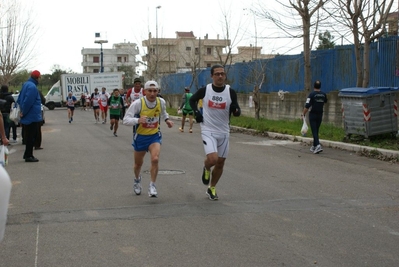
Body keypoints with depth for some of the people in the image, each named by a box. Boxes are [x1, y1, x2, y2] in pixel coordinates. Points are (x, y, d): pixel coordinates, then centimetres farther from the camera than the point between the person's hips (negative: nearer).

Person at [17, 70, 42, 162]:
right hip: (33, 116, -10)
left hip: (28, 117, 10)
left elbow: (19, 99, 18)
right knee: (31, 136, -2)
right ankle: (28, 156, 2)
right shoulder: (32, 87, -19)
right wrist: (24, 112, -13)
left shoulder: (26, 84, 12)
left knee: (28, 136, 17)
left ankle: (28, 154, 24)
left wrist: (23, 111, 15)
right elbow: (28, 101, -25)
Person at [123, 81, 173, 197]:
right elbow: (126, 120, -25)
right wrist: (138, 120, -42)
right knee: (138, 163, 16)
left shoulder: (161, 102, -10)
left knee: (155, 159, -23)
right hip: (140, 136, -1)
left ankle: (152, 186, -7)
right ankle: (137, 179, 49)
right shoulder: (138, 103, -22)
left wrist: (167, 120, -2)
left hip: (155, 136, 1)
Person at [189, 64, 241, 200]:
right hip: (208, 130, -2)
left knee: (220, 162, 10)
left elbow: (237, 112, -1)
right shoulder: (204, 90, -7)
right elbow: (192, 100, 12)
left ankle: (211, 188, 30)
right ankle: (206, 168, 15)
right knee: (212, 159, -22)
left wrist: (235, 110, -24)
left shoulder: (231, 92, -6)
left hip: (223, 132, 3)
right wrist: (196, 112, -3)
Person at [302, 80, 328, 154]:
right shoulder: (323, 94, 2)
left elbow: (307, 106, -17)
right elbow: (325, 102, 23)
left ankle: (318, 145, -22)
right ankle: (314, 147, 20)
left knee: (314, 131, -6)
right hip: (320, 115, 5)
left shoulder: (312, 94, -14)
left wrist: (303, 114, -5)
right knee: (316, 131, 14)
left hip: (313, 115, -5)